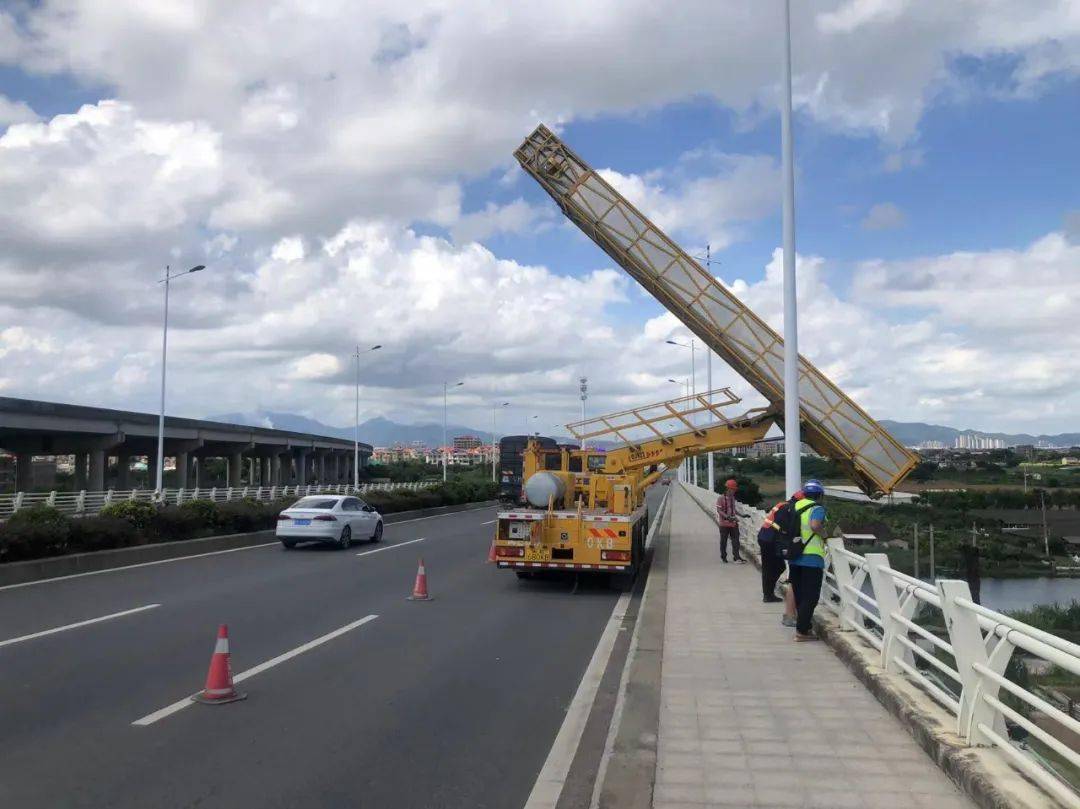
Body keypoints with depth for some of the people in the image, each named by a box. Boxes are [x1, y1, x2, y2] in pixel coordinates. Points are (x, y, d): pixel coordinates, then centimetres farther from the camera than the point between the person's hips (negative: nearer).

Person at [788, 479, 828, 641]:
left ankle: (805, 626, 26)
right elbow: (815, 525, -28)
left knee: (799, 595, 16)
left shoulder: (795, 506, 10)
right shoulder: (817, 508, -9)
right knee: (810, 596, 0)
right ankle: (802, 631, -2)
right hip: (812, 558, -7)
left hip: (794, 558, 7)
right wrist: (824, 534, -10)